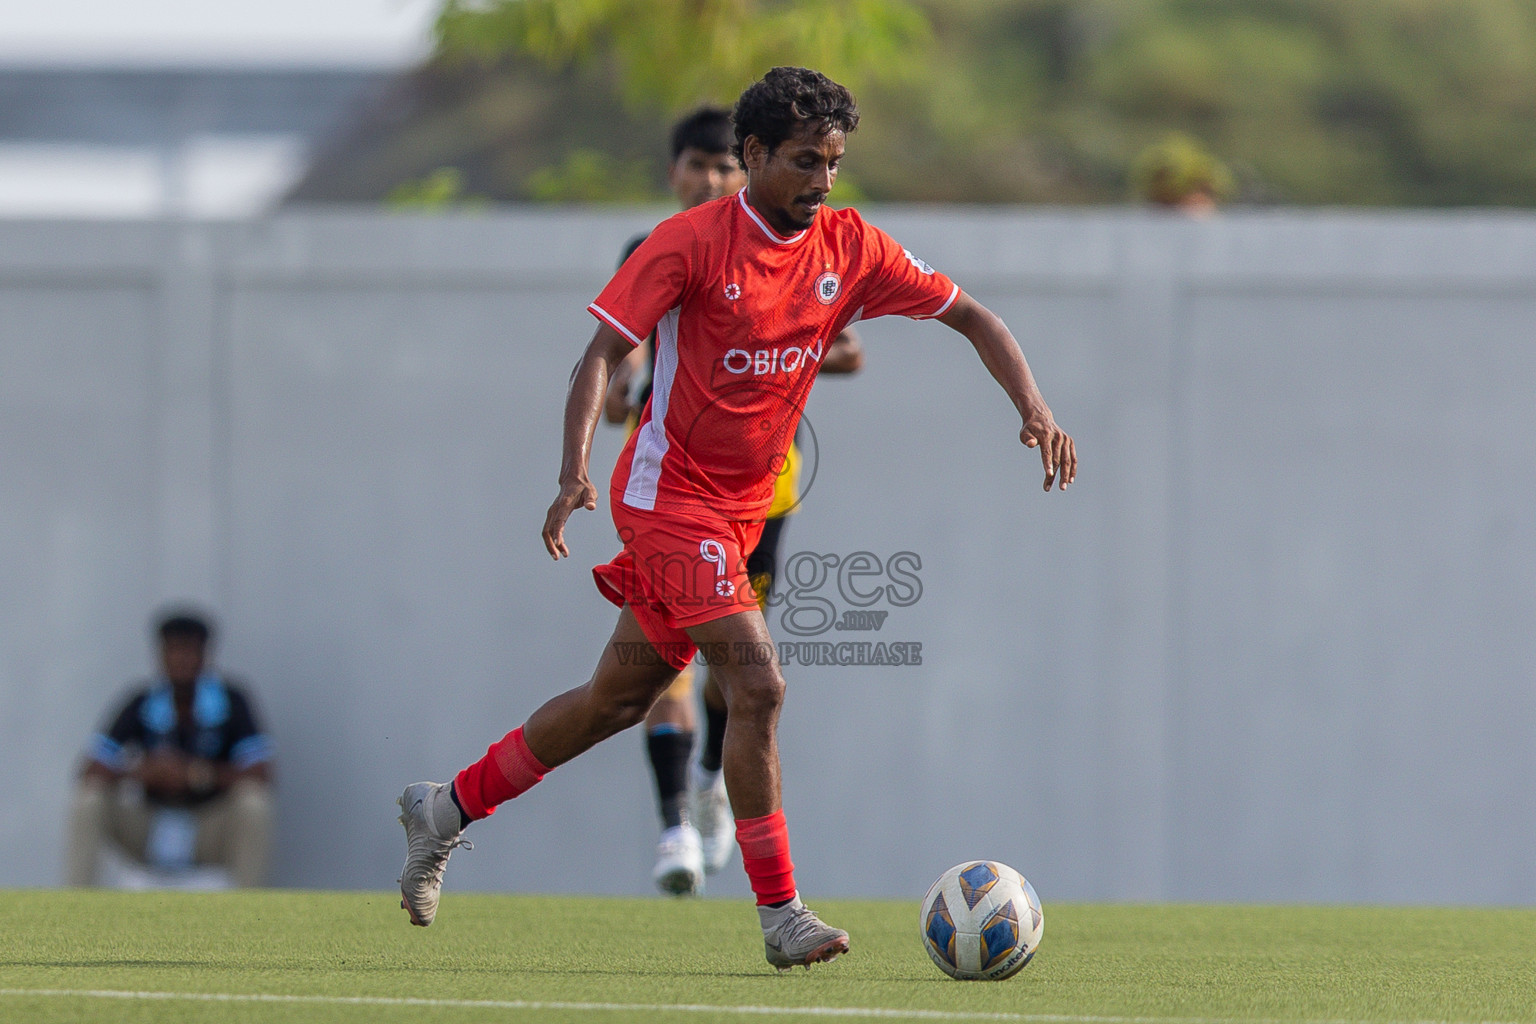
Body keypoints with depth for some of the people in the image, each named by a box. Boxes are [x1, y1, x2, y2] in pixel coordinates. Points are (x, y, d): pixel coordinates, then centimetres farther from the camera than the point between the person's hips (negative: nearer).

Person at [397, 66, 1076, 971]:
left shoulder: (850, 250, 0)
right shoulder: (692, 242, -14)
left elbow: (971, 317, 4)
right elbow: (603, 354, -15)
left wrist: (1034, 408, -11)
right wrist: (575, 471, -29)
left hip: (741, 508, 7)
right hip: (671, 493, -7)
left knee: (622, 698, 14)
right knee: (758, 684, -18)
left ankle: (450, 808, 31)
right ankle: (782, 915, -14)